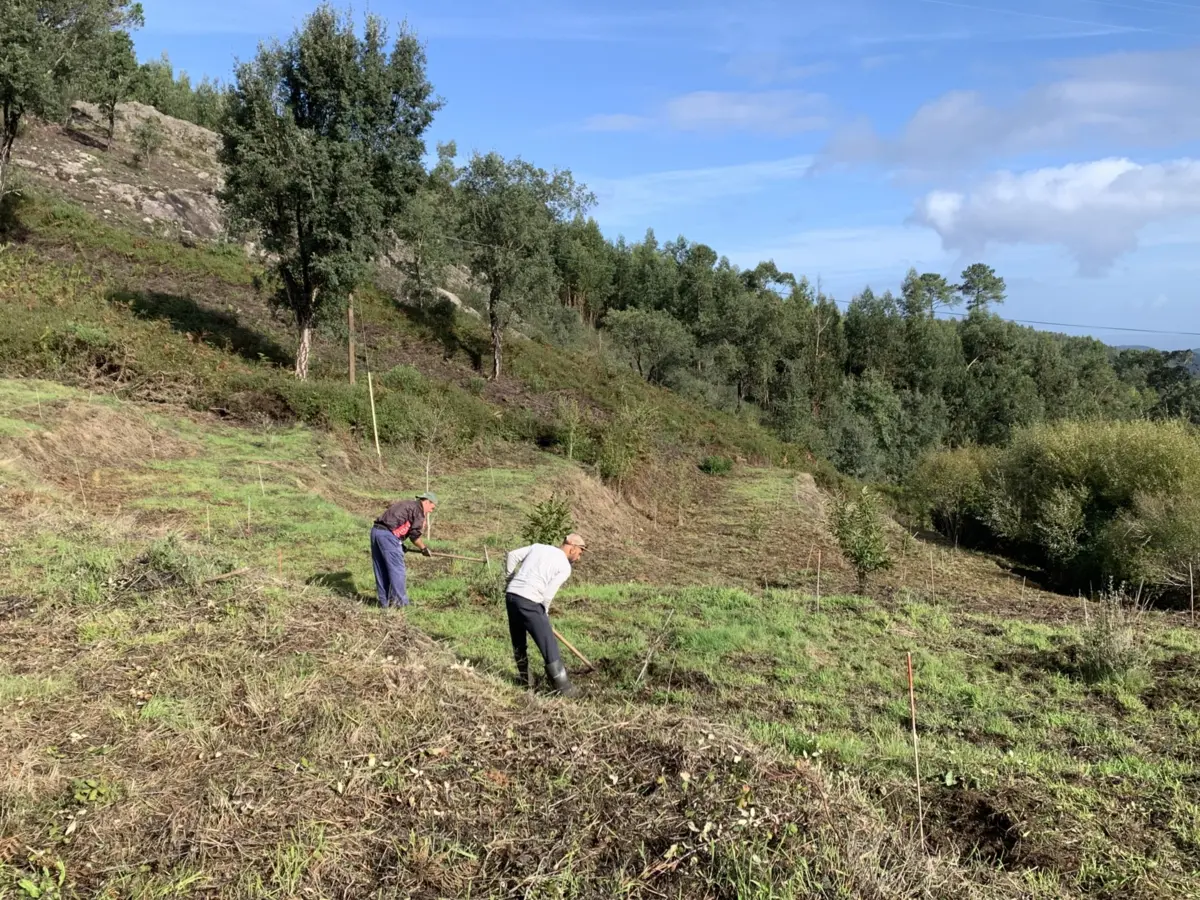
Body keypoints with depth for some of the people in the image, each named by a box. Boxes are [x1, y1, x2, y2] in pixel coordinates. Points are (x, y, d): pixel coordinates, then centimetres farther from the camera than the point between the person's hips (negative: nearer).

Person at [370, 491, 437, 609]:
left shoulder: (405, 504, 25)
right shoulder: (418, 509, -2)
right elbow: (415, 535, -6)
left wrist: (400, 545, 22)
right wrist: (424, 549, 9)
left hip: (375, 530, 9)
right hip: (388, 535, -9)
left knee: (381, 570, 13)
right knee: (397, 570, 0)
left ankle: (384, 601, 20)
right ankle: (400, 602, 5)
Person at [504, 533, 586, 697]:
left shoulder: (538, 547, 17)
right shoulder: (565, 567, 0)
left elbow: (512, 555, 13)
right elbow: (547, 595, -5)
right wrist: (544, 613, 12)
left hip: (511, 595, 7)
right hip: (529, 602, -7)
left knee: (518, 643, 22)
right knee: (548, 645, 1)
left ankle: (524, 680, 32)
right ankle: (564, 687, 7)